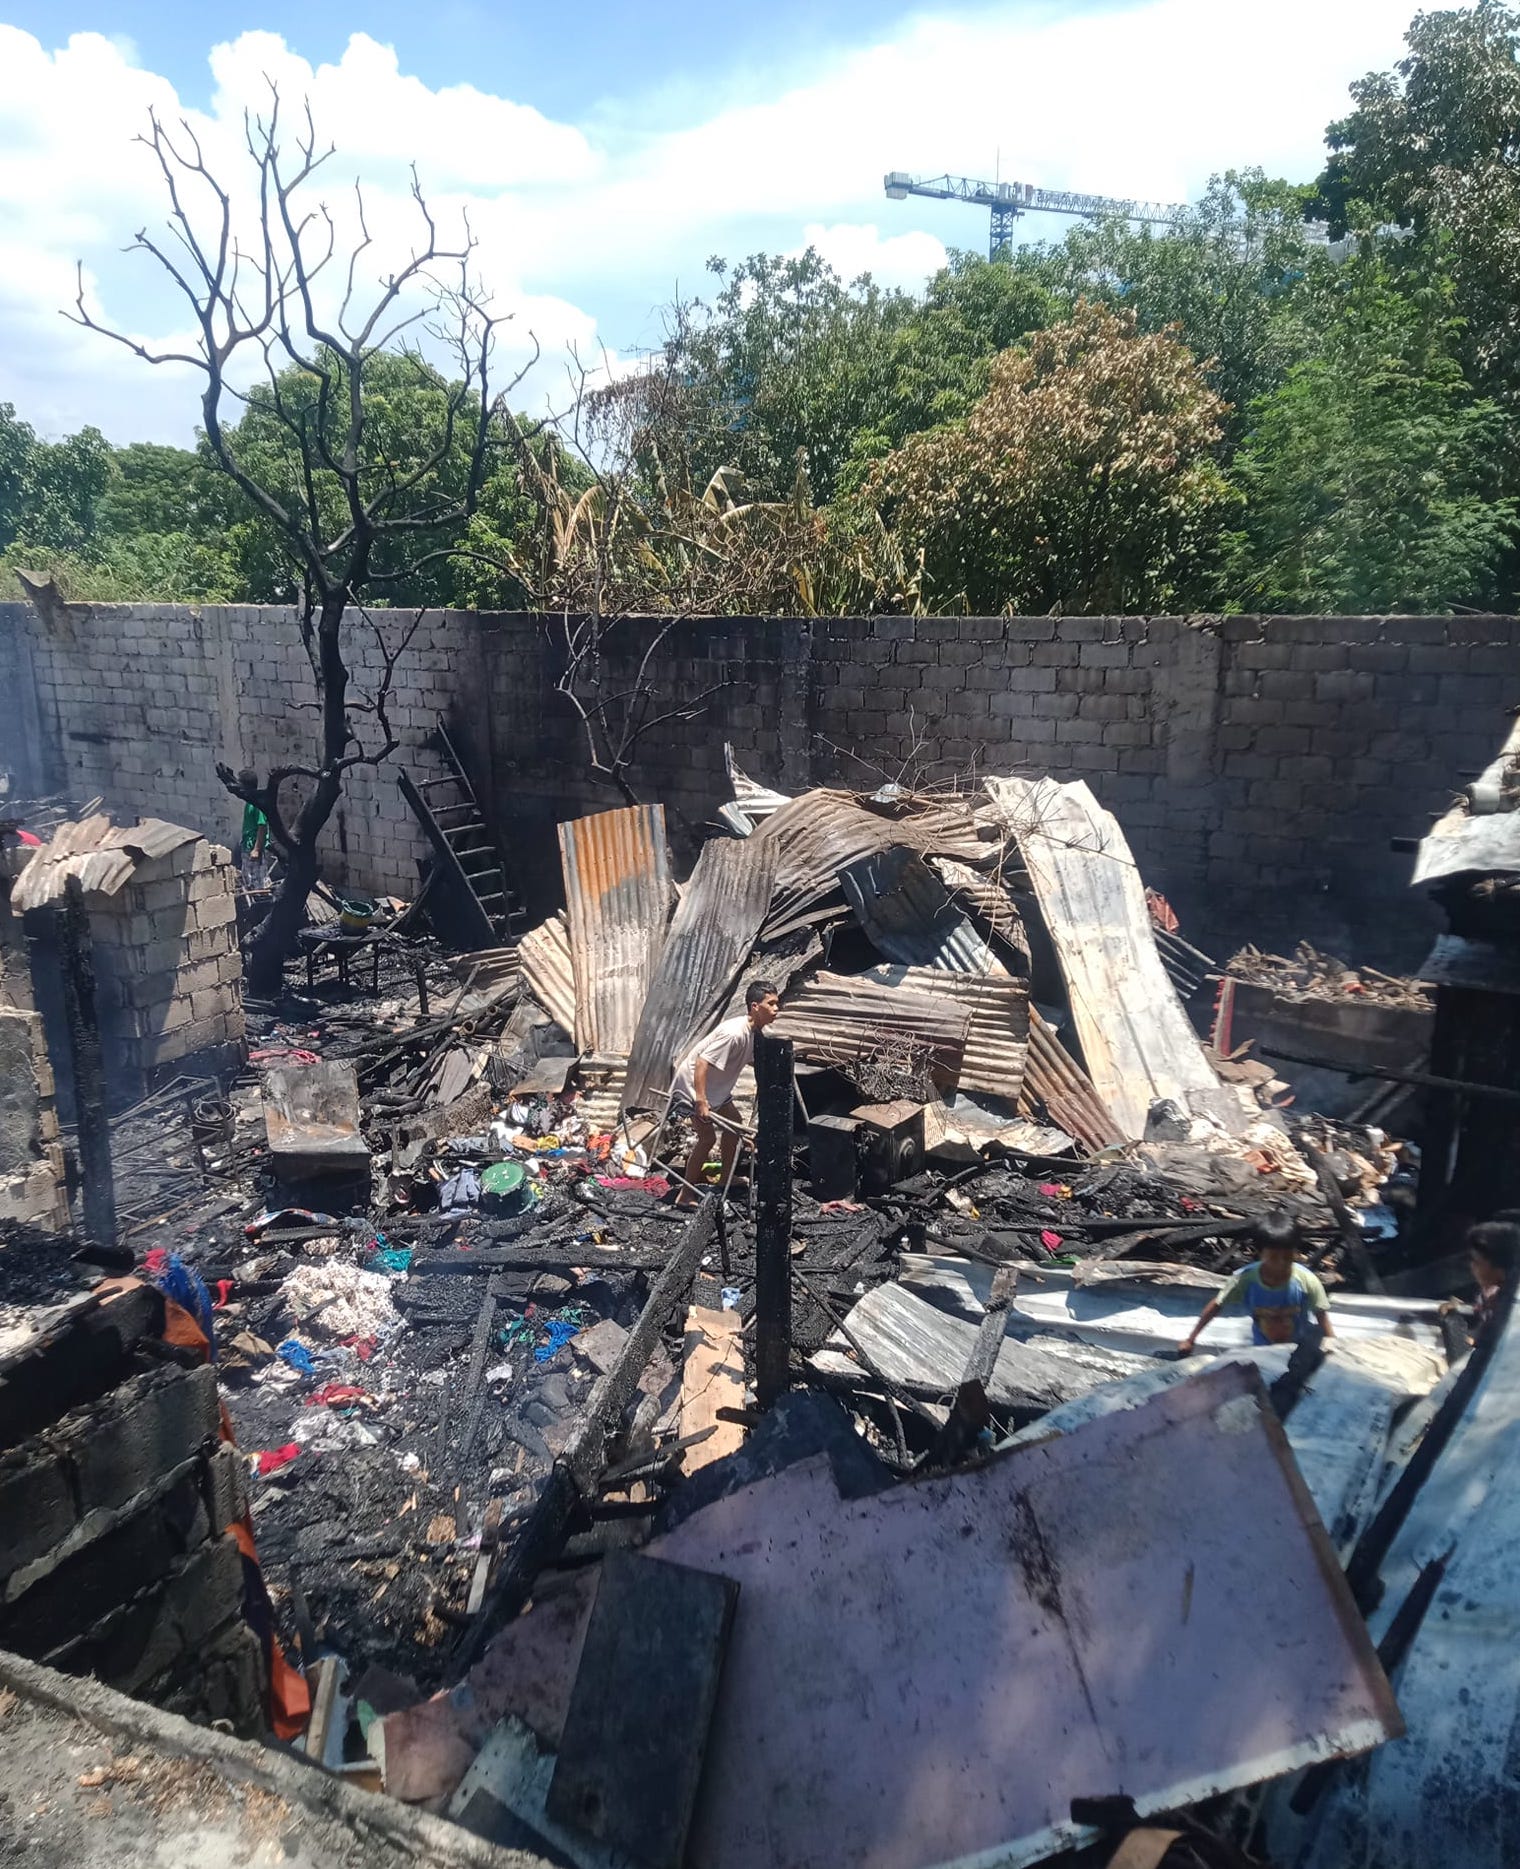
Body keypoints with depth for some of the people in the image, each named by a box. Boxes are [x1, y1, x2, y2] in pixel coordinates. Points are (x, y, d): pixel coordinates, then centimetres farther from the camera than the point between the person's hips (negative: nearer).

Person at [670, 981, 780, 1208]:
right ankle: (686, 1195, -2)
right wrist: (701, 1101, -37)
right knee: (707, 1137, -12)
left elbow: (754, 1060, 16)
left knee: (734, 1125, 16)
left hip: (716, 1086, 10)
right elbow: (702, 1063, -35)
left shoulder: (757, 1033, -4)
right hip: (692, 1084, -10)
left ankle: (726, 1180, 31)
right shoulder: (734, 1033, -32)